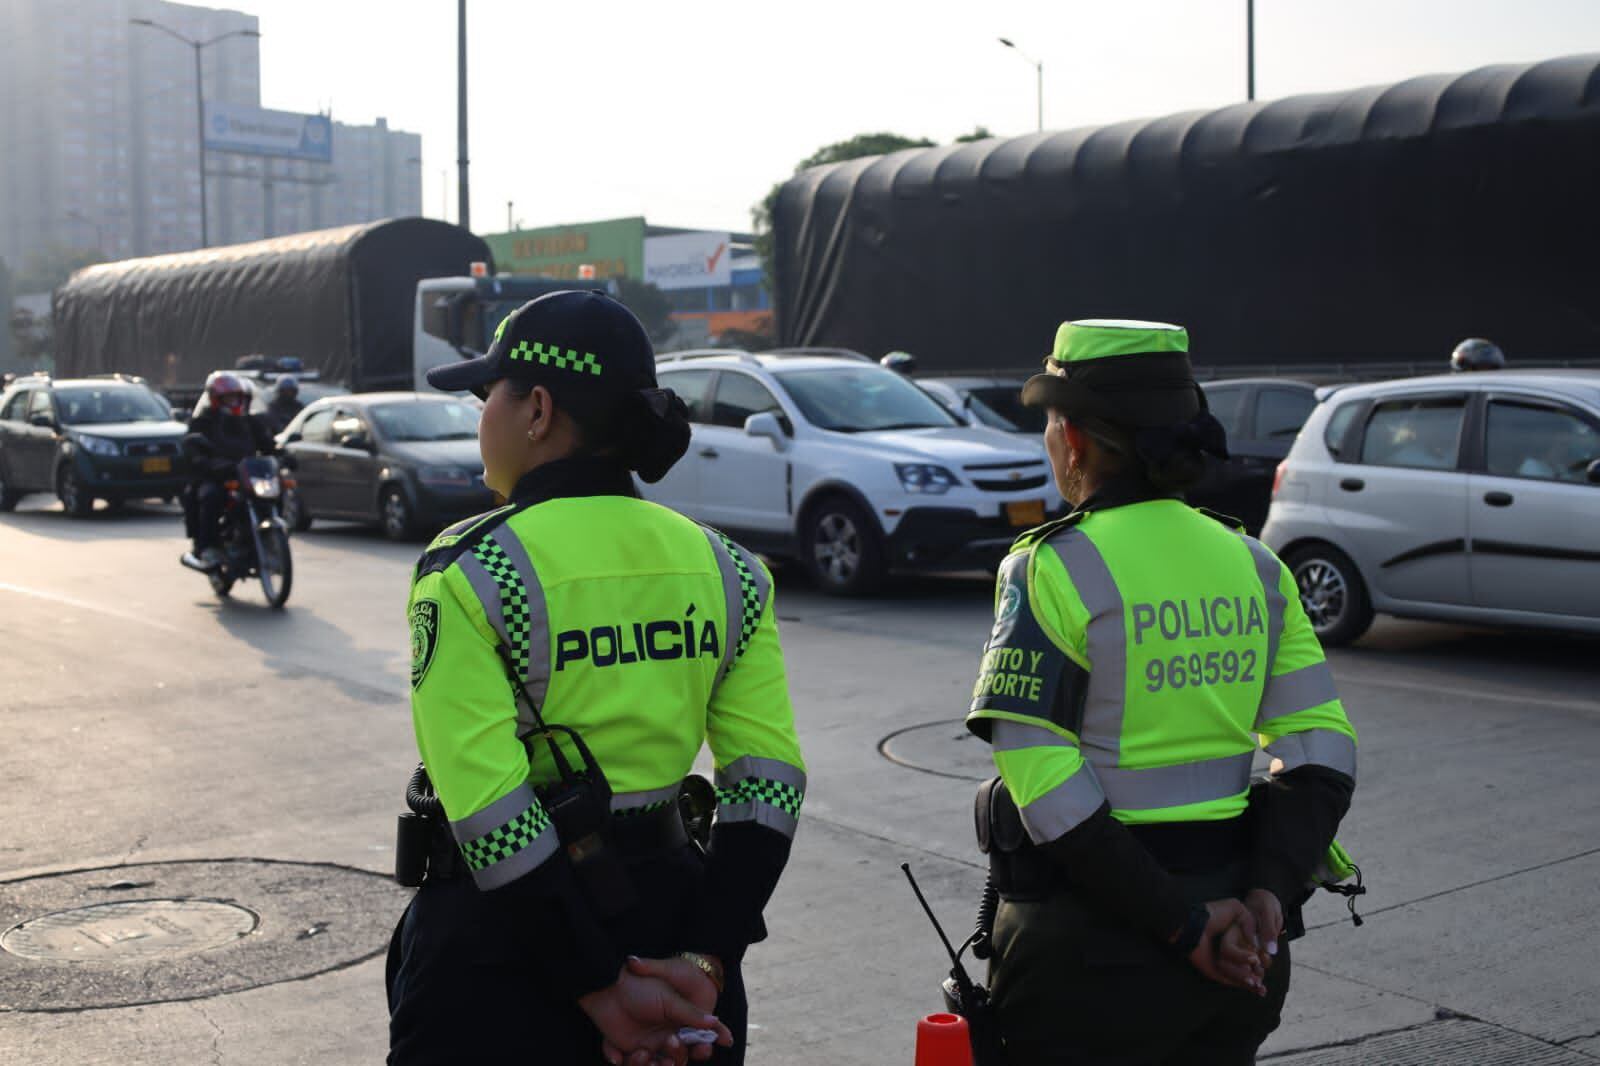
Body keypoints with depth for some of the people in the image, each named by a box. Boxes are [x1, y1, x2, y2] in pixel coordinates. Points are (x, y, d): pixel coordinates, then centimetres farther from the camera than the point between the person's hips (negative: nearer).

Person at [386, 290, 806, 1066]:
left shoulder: (468, 573, -13)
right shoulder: (723, 568, 0)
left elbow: (489, 812, -19)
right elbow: (768, 782, -5)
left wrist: (602, 990, -15)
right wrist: (703, 963, -9)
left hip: (505, 946, -4)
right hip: (671, 912, 4)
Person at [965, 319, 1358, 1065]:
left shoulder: (1051, 569, -12)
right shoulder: (1251, 565, 4)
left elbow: (1044, 785, -19)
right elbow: (1323, 753, 0)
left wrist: (1184, 923, -17)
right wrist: (1268, 892, -7)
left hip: (1090, 943, -5)